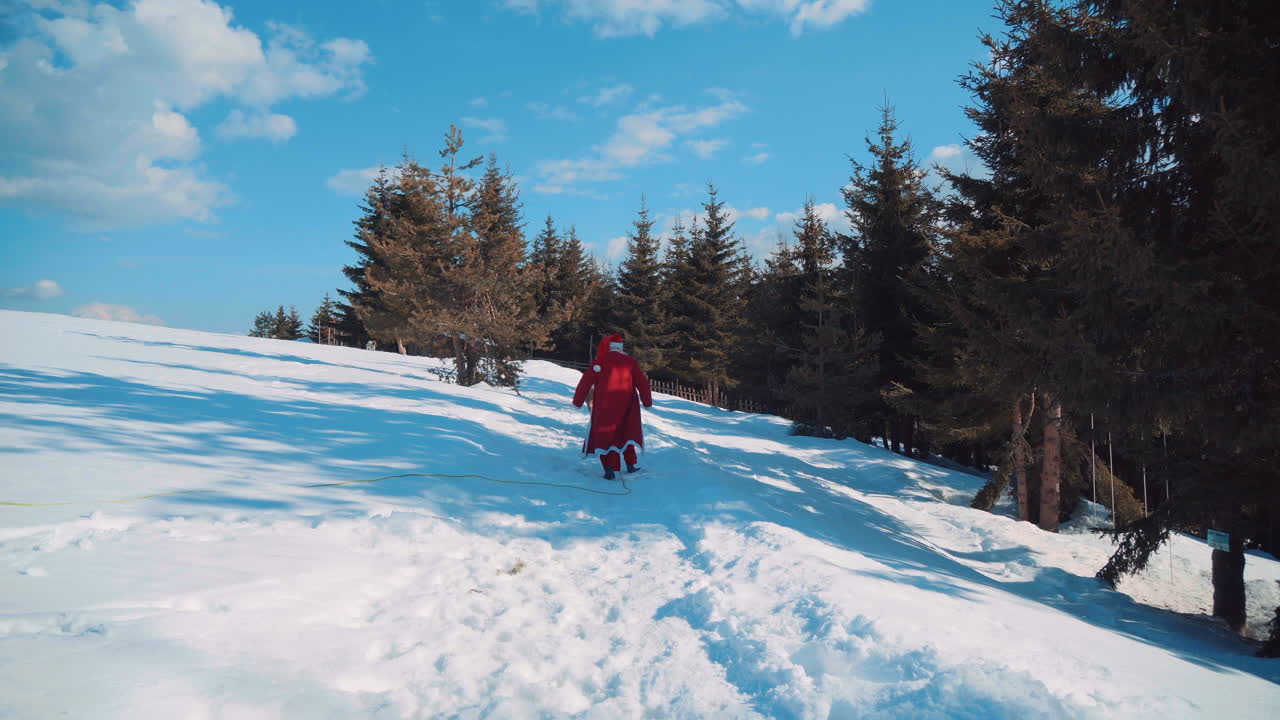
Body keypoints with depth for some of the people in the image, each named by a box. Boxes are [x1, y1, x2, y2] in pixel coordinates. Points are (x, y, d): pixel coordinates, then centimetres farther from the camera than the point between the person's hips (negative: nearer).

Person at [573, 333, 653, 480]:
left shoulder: (601, 360, -2)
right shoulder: (630, 360, 3)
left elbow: (586, 381, -5)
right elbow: (642, 382, 2)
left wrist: (578, 400, 2)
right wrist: (647, 401, 13)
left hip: (604, 404, -2)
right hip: (626, 403, 2)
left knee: (605, 434, 4)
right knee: (626, 431, 19)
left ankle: (610, 468, -8)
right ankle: (630, 463, 16)